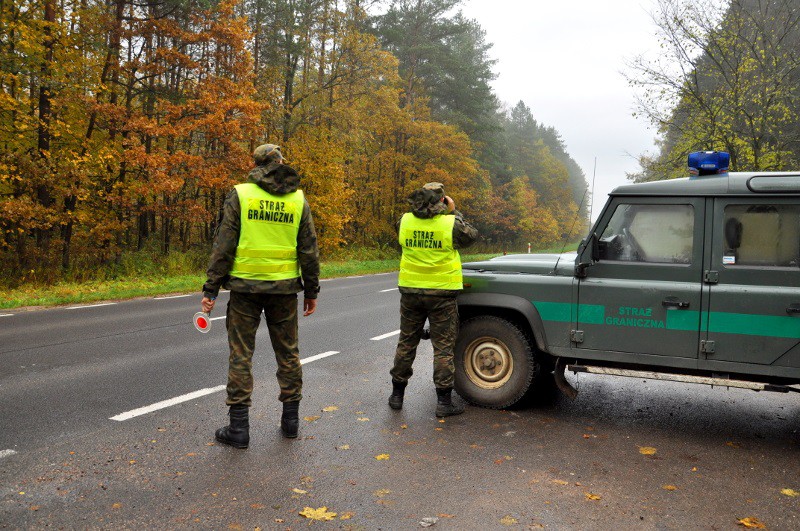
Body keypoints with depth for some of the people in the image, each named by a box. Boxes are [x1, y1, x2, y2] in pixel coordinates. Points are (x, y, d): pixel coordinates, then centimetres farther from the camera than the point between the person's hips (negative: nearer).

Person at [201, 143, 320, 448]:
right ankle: (290, 419, 22)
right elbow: (309, 249, 3)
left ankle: (239, 427, 8)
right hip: (285, 288, 2)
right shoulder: (298, 198, 3)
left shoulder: (240, 194, -3)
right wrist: (311, 290, 11)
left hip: (245, 286, -2)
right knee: (287, 352, 14)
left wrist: (211, 289, -3)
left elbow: (224, 245, -7)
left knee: (241, 354, 5)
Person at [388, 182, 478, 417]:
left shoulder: (405, 221, -2)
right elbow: (471, 236, 5)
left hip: (410, 291, 3)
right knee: (443, 347, 5)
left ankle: (397, 395, 24)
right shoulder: (451, 224, -12)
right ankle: (444, 401, 7)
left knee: (406, 343, 15)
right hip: (442, 293, -3)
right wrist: (454, 212, 12)